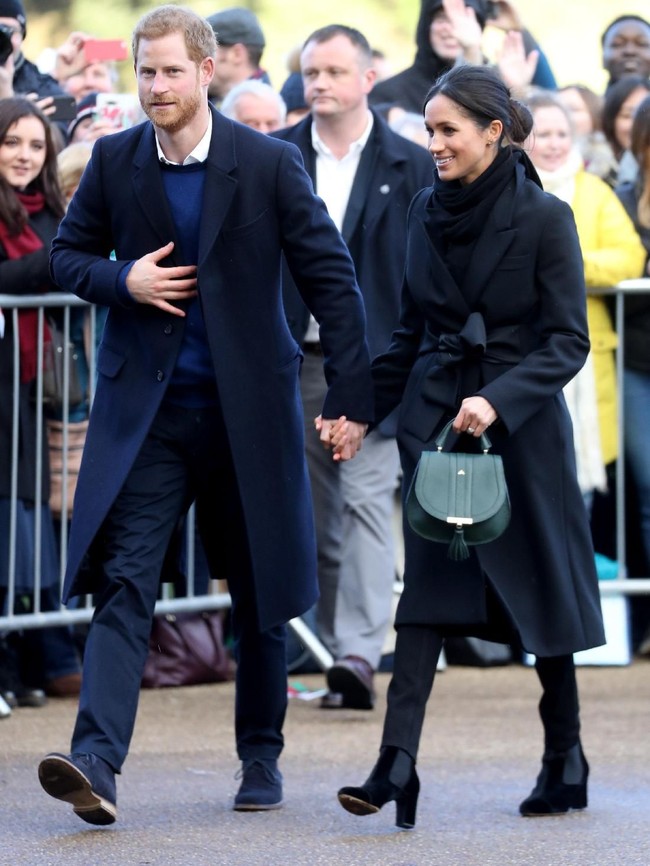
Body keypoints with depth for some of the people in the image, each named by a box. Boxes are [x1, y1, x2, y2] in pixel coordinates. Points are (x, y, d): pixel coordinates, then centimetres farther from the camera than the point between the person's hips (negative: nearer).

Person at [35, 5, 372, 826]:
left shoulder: (269, 165, -6)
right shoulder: (114, 161, 1)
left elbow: (331, 279, -2)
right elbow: (67, 254, 13)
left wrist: (351, 396, -6)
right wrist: (121, 281, -10)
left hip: (247, 409, -1)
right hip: (145, 411, 1)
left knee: (260, 591, 10)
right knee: (123, 582, -12)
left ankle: (261, 757, 25)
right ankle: (95, 761, -22)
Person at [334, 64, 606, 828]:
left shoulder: (544, 218, -9)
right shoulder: (426, 213, 6)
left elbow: (568, 342, -11)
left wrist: (497, 400, -24)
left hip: (521, 427, -3)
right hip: (434, 421, 3)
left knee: (540, 589, 7)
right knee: (428, 587, -8)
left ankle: (565, 763, 22)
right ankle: (396, 764, -18)